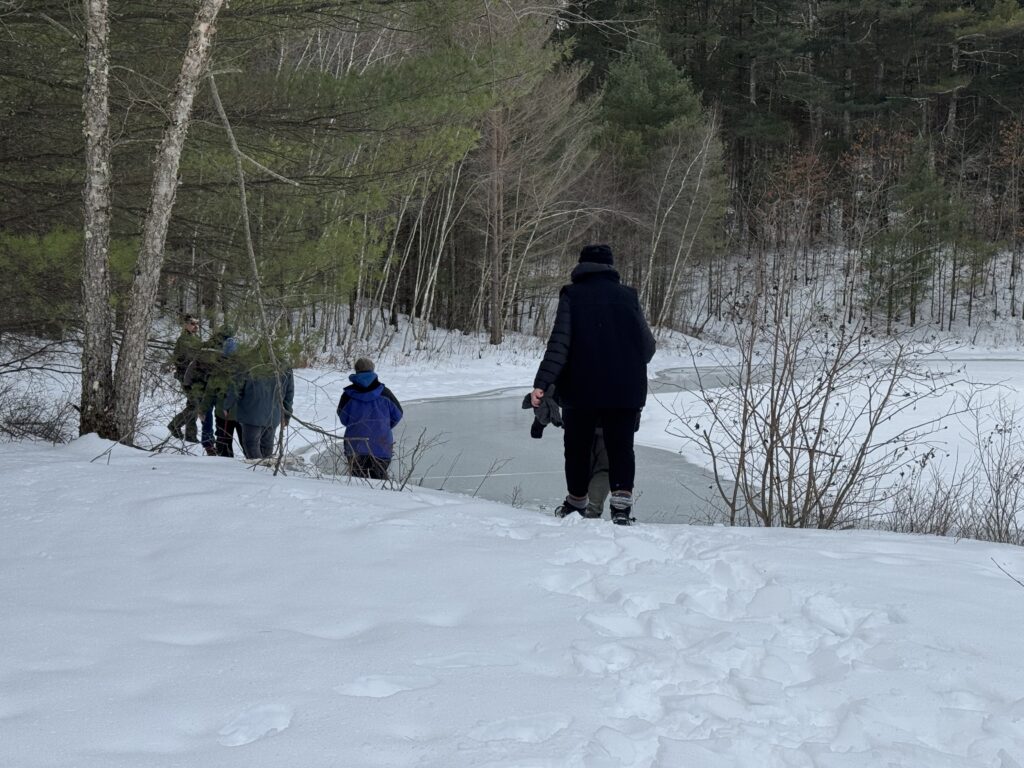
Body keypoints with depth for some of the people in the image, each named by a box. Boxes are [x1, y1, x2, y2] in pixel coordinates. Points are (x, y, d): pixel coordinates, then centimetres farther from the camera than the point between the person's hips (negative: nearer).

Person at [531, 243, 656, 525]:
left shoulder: (572, 295, 0)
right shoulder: (628, 295, 7)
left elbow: (560, 342, -13)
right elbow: (647, 346, 10)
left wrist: (542, 384, -18)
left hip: (581, 389, -1)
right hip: (626, 391, 1)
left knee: (578, 448, 14)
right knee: (621, 447, 6)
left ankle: (576, 506, 23)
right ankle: (622, 504, -11)